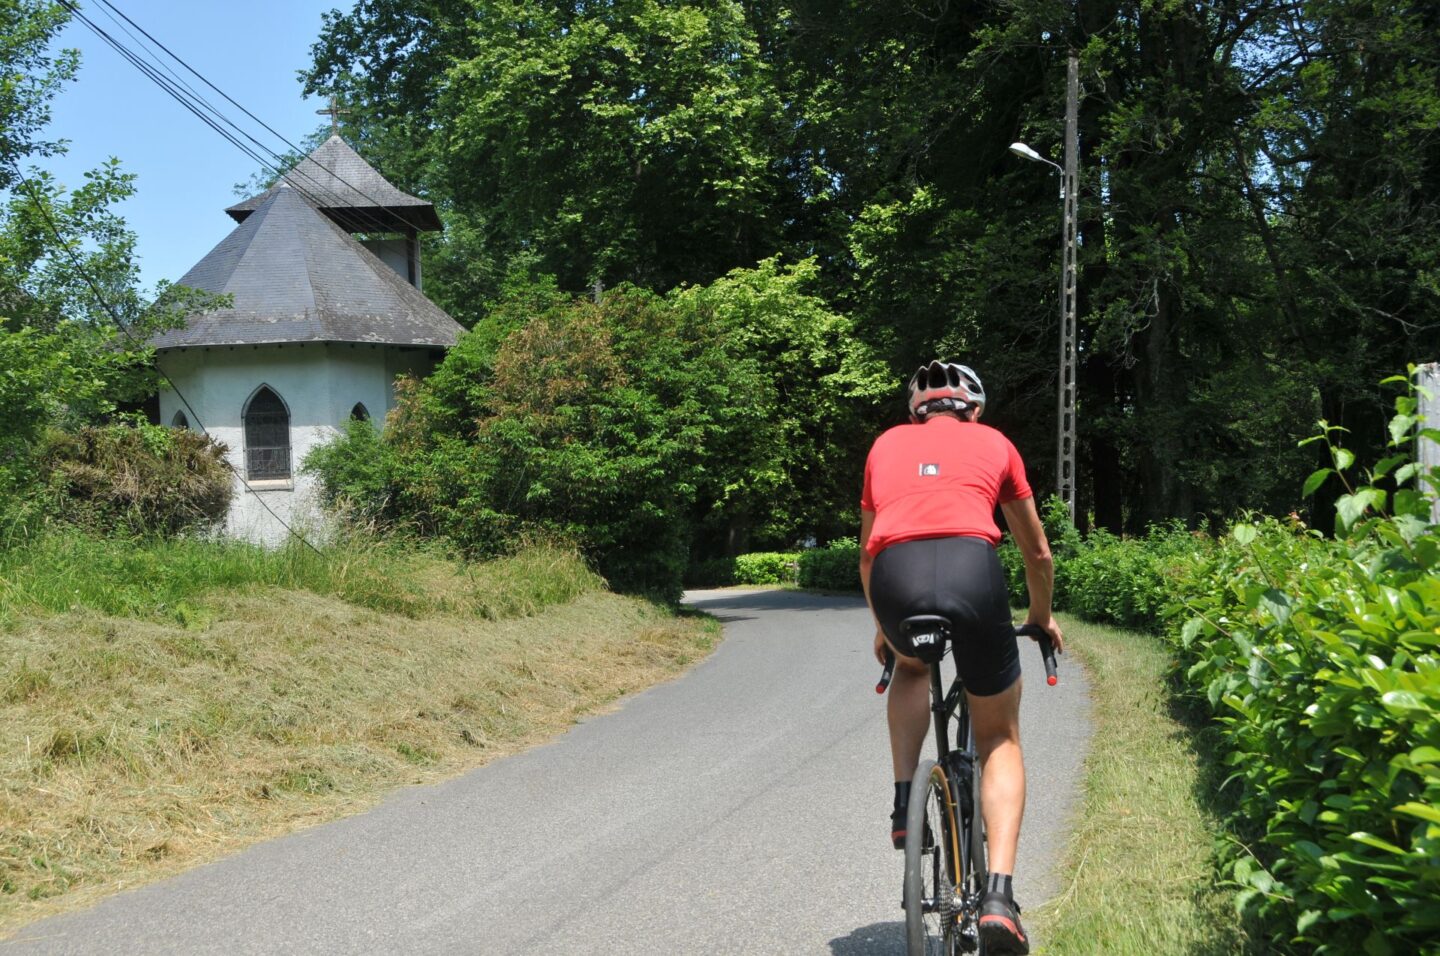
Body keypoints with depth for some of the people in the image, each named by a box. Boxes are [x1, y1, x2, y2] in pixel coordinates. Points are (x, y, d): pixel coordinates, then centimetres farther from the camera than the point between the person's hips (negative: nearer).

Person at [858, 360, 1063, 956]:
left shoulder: (887, 444, 29)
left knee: (911, 666, 38)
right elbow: (1037, 554, 33)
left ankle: (905, 802, 21)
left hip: (894, 577, 1)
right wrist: (1042, 618, 51)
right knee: (999, 737, 18)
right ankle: (998, 895, 3)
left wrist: (883, 628, 52)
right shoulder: (993, 443, 26)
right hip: (972, 569, -1)